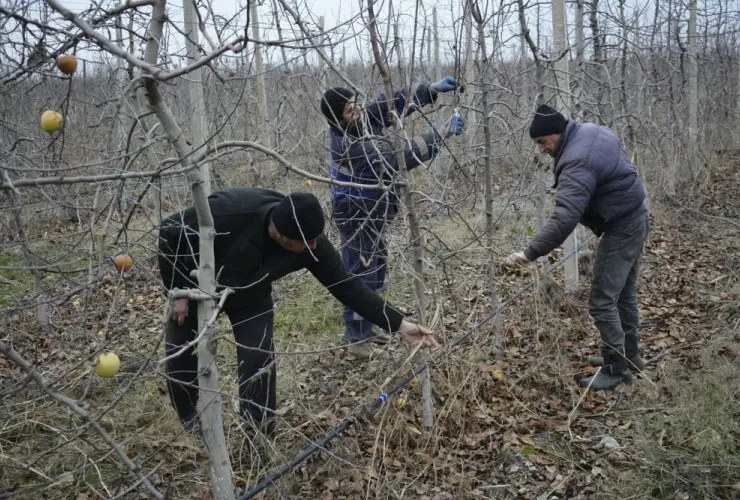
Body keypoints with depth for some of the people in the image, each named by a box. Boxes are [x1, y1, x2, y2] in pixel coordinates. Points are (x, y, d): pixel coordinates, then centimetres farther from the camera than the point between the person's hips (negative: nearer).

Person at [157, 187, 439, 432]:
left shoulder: (311, 244, -32)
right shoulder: (230, 211, -43)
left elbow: (347, 286, -24)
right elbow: (170, 232, -26)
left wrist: (399, 324, -28)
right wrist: (178, 292, -21)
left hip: (250, 298, 2)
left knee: (258, 362, -10)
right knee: (181, 359, 3)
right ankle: (191, 428, 30)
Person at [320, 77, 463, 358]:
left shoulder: (363, 118, -5)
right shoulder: (350, 146, -31)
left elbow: (394, 103, 5)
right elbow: (398, 158, -31)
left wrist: (431, 89, -6)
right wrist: (440, 135, -29)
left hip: (371, 214, 10)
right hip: (357, 217, -10)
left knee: (376, 273, 18)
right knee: (361, 276, -1)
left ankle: (364, 328, 32)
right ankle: (357, 337, 13)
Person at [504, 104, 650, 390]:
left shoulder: (577, 163, -27)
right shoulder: (592, 131, 4)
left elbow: (564, 219, -37)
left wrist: (530, 252, -38)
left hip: (621, 229, -11)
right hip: (635, 219, 11)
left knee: (602, 301, -5)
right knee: (624, 294, 20)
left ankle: (617, 368, 6)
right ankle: (628, 355, 33)